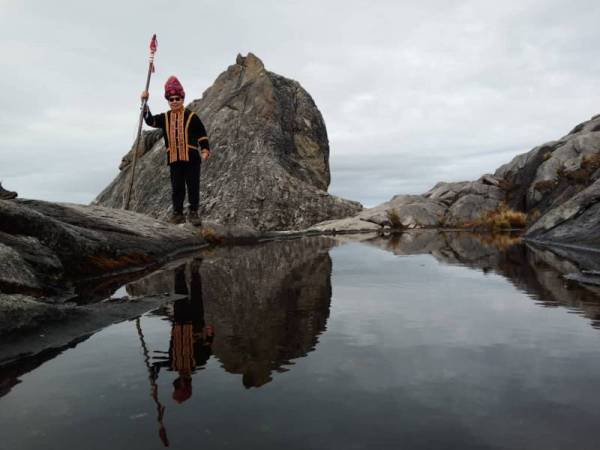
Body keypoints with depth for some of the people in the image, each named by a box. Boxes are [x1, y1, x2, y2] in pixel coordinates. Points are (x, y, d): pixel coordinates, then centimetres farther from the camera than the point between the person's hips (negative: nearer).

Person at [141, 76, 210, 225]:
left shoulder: (191, 116, 1)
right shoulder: (165, 118, 13)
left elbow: (202, 135, 2)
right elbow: (150, 120, 2)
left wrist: (205, 150, -9)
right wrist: (145, 103, -6)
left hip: (191, 158, -3)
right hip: (174, 159, 4)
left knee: (193, 186, 0)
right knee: (176, 187, 7)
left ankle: (193, 212, 10)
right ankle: (178, 213, 14)